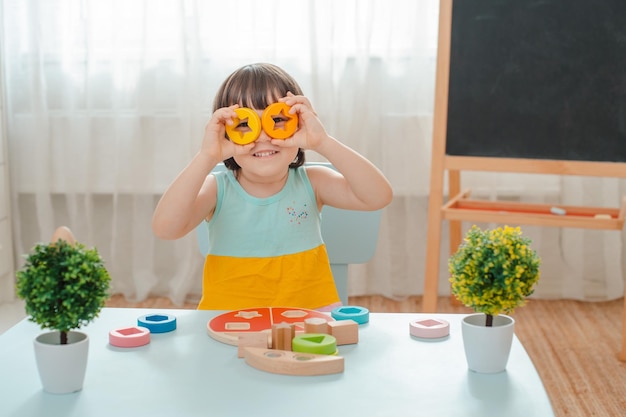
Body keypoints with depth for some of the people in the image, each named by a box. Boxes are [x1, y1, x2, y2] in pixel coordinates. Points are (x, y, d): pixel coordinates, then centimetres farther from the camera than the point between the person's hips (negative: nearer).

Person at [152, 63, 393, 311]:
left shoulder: (311, 183, -1)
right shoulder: (217, 190, -4)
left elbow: (379, 197, -14)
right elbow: (164, 228, -21)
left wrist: (323, 143, -23)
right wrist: (207, 158, -27)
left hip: (308, 316, 3)